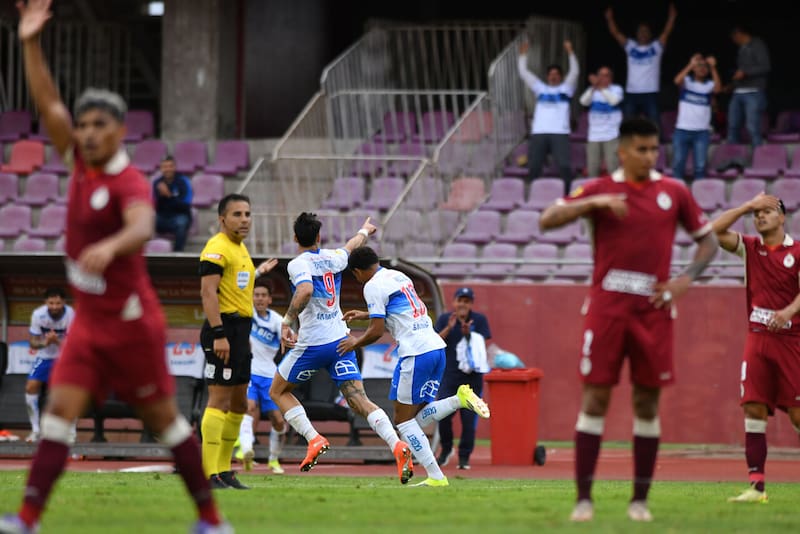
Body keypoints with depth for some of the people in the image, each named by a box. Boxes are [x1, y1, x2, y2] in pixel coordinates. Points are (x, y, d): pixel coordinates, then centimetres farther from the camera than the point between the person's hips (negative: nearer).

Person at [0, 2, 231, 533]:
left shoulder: (130, 183, -18)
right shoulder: (82, 164, 3)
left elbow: (143, 226, -39)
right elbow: (48, 103, 3)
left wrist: (110, 247, -61)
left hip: (132, 322, -7)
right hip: (88, 321, 7)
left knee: (163, 417, 2)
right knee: (60, 407, -6)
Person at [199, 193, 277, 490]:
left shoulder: (240, 248, 19)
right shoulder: (217, 248, -12)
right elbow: (208, 292, -20)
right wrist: (219, 334, -26)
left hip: (241, 330, 11)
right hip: (225, 327, -11)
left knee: (239, 403, 13)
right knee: (219, 399, -13)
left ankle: (224, 470, 19)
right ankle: (210, 473, -16)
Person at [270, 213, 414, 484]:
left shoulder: (298, 264, -9)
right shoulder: (333, 257, 9)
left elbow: (305, 291, -31)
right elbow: (352, 246, 32)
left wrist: (287, 322, -25)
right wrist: (364, 230, 54)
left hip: (313, 344, -5)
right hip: (341, 339, 5)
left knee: (278, 391, 16)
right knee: (359, 400, -4)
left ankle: (314, 440, -1)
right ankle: (397, 446, -26)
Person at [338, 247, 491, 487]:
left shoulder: (373, 286, -5)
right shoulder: (398, 276, 20)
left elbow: (377, 331, -8)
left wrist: (356, 343, 11)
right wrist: (364, 315, 47)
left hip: (415, 354, -8)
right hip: (437, 348, 8)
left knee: (404, 420, 1)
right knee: (419, 416, 13)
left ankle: (436, 477, -7)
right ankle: (460, 399, -10)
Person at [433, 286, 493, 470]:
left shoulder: (480, 320, 3)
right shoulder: (444, 319, 6)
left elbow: (483, 346, -5)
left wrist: (468, 334, -21)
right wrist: (449, 328, -17)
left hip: (472, 376, -1)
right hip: (449, 374, 1)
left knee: (469, 417, -4)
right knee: (443, 414, -9)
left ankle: (464, 457, 5)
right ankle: (446, 449, 15)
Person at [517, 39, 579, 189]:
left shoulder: (566, 88, 13)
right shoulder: (540, 88, 20)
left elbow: (574, 71, 1)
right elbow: (523, 72, 19)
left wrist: (570, 52, -7)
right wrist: (523, 54, 13)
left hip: (560, 133, -3)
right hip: (538, 133, 3)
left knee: (564, 166, -13)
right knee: (533, 167, 2)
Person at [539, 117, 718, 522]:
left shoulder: (673, 192, 8)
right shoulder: (600, 190, 2)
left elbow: (707, 239, 15)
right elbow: (547, 220, -8)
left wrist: (686, 279, -1)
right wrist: (596, 203, -22)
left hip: (653, 310, 2)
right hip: (607, 306, -2)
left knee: (647, 402, 3)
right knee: (595, 397, -5)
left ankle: (640, 499, 10)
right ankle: (583, 498, -2)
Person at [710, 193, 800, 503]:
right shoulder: (750, 248, 10)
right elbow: (714, 231, 1)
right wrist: (748, 206, -1)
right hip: (757, 338, 3)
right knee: (754, 408, -4)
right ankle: (757, 485, -4)